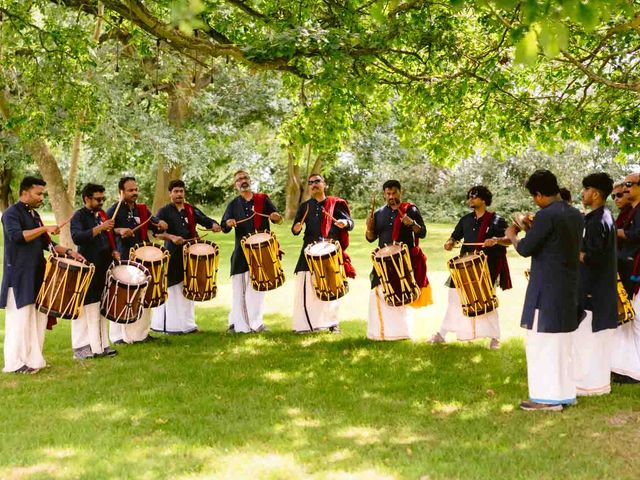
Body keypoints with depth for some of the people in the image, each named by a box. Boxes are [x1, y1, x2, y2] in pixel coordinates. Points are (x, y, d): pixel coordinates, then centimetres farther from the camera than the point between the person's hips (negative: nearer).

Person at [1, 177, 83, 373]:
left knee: (38, 317, 9)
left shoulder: (34, 214, 18)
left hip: (36, 275, 8)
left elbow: (45, 243, 23)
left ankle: (33, 358, 17)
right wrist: (44, 228, -25)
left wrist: (68, 251, 11)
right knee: (20, 319, -5)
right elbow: (16, 235, -26)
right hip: (19, 276, -8)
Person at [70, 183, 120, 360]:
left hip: (103, 268, 7)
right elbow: (77, 238, -25)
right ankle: (81, 347, 6)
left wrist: (113, 251, 9)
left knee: (102, 309, 12)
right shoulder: (79, 216, -8)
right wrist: (100, 228, -29)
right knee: (86, 309, -2)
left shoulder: (102, 214, 14)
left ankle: (101, 345, 19)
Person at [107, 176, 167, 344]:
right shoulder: (114, 210, -4)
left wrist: (161, 225, -11)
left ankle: (142, 332, 23)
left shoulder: (142, 210, 14)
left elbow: (155, 227, 12)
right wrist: (119, 231, -32)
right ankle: (119, 335, 6)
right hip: (123, 260, -6)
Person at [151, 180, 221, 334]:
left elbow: (206, 221, 11)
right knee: (171, 291, -4)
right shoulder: (164, 212, -2)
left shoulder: (191, 210, 12)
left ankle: (188, 324, 20)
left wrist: (214, 225, -12)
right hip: (172, 256, -5)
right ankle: (169, 326, 2)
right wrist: (171, 237, -27)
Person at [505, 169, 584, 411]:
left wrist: (512, 236, 4)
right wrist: (534, 229, 19)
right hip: (568, 288, 9)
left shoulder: (546, 215, -18)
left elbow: (525, 249, -14)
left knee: (542, 342, -1)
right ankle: (564, 392, 23)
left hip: (546, 289, -9)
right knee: (562, 342, 17)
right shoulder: (575, 215, 9)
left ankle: (547, 397, 1)